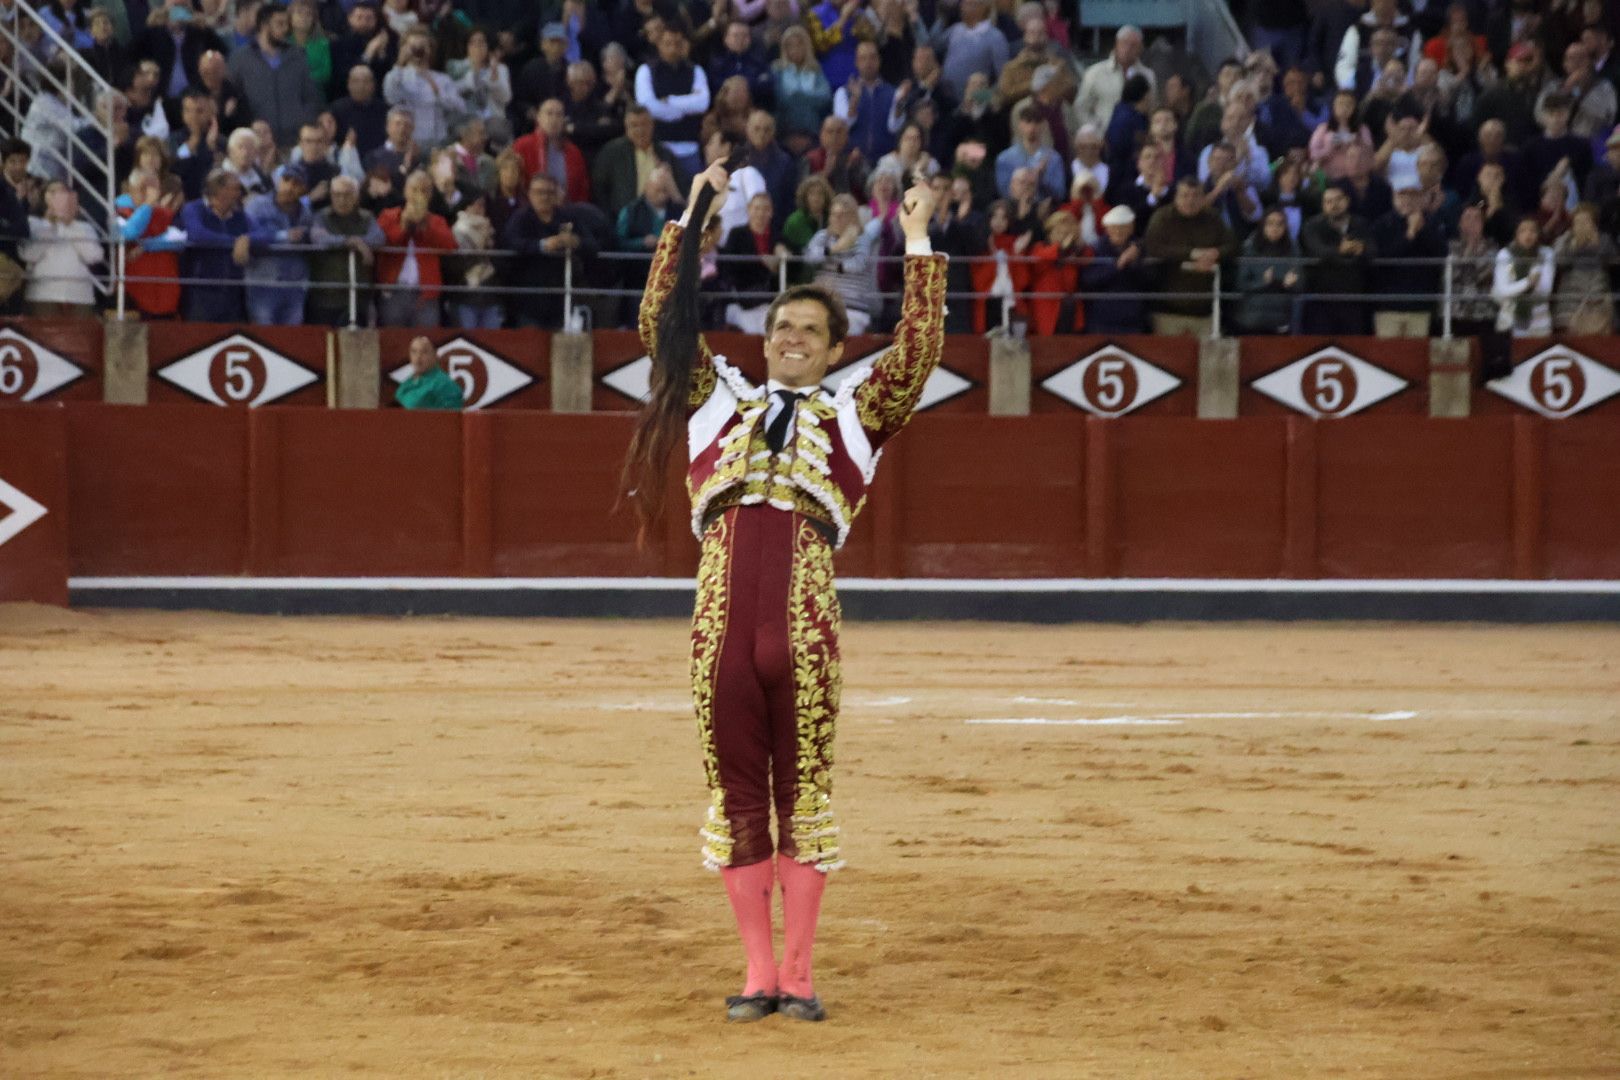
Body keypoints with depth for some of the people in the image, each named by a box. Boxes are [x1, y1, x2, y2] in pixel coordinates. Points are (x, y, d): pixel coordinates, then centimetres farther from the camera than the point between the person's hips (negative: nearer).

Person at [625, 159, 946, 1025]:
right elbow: (660, 326, 14)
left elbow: (919, 352, 4)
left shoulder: (855, 417, 15)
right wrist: (689, 220, 13)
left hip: (806, 627, -2)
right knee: (736, 795, 5)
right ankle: (758, 975, 12)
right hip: (721, 624, 2)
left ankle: (798, 976, 7)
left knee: (804, 793, 1)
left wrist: (919, 247, 4)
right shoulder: (718, 402, 20)